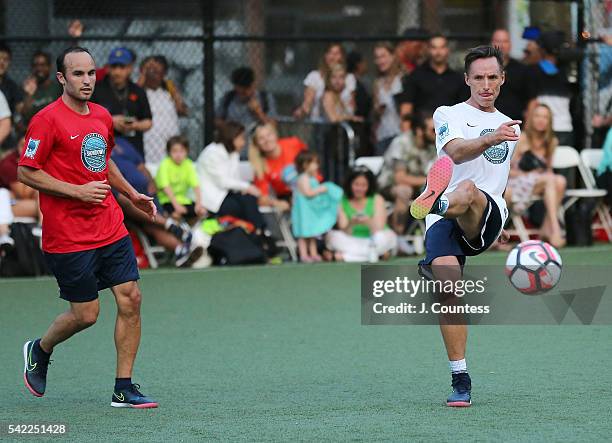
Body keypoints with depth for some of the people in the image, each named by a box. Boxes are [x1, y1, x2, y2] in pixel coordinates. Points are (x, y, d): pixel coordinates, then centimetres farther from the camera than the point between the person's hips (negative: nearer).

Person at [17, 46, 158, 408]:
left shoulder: (103, 117, 11)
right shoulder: (48, 120, -12)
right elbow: (26, 172, -12)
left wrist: (132, 194, 17)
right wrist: (77, 191, -18)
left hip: (110, 227, 7)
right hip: (68, 237, -7)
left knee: (131, 298, -3)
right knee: (86, 314, -2)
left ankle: (124, 389, 4)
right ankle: (40, 351, 30)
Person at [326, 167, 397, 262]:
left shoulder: (377, 200, -6)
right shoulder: (342, 202, -3)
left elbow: (379, 230, -15)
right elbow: (345, 233, -10)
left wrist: (369, 223, -37)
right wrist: (351, 225, -33)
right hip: (353, 242, 1)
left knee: (388, 237, -33)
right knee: (332, 236, -24)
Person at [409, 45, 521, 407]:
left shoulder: (509, 127, 26)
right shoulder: (449, 115, 10)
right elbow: (457, 152, -13)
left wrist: (502, 225, 39)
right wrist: (490, 139, -32)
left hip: (487, 220, 2)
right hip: (444, 222, -2)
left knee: (468, 190, -35)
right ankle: (461, 381, -14)